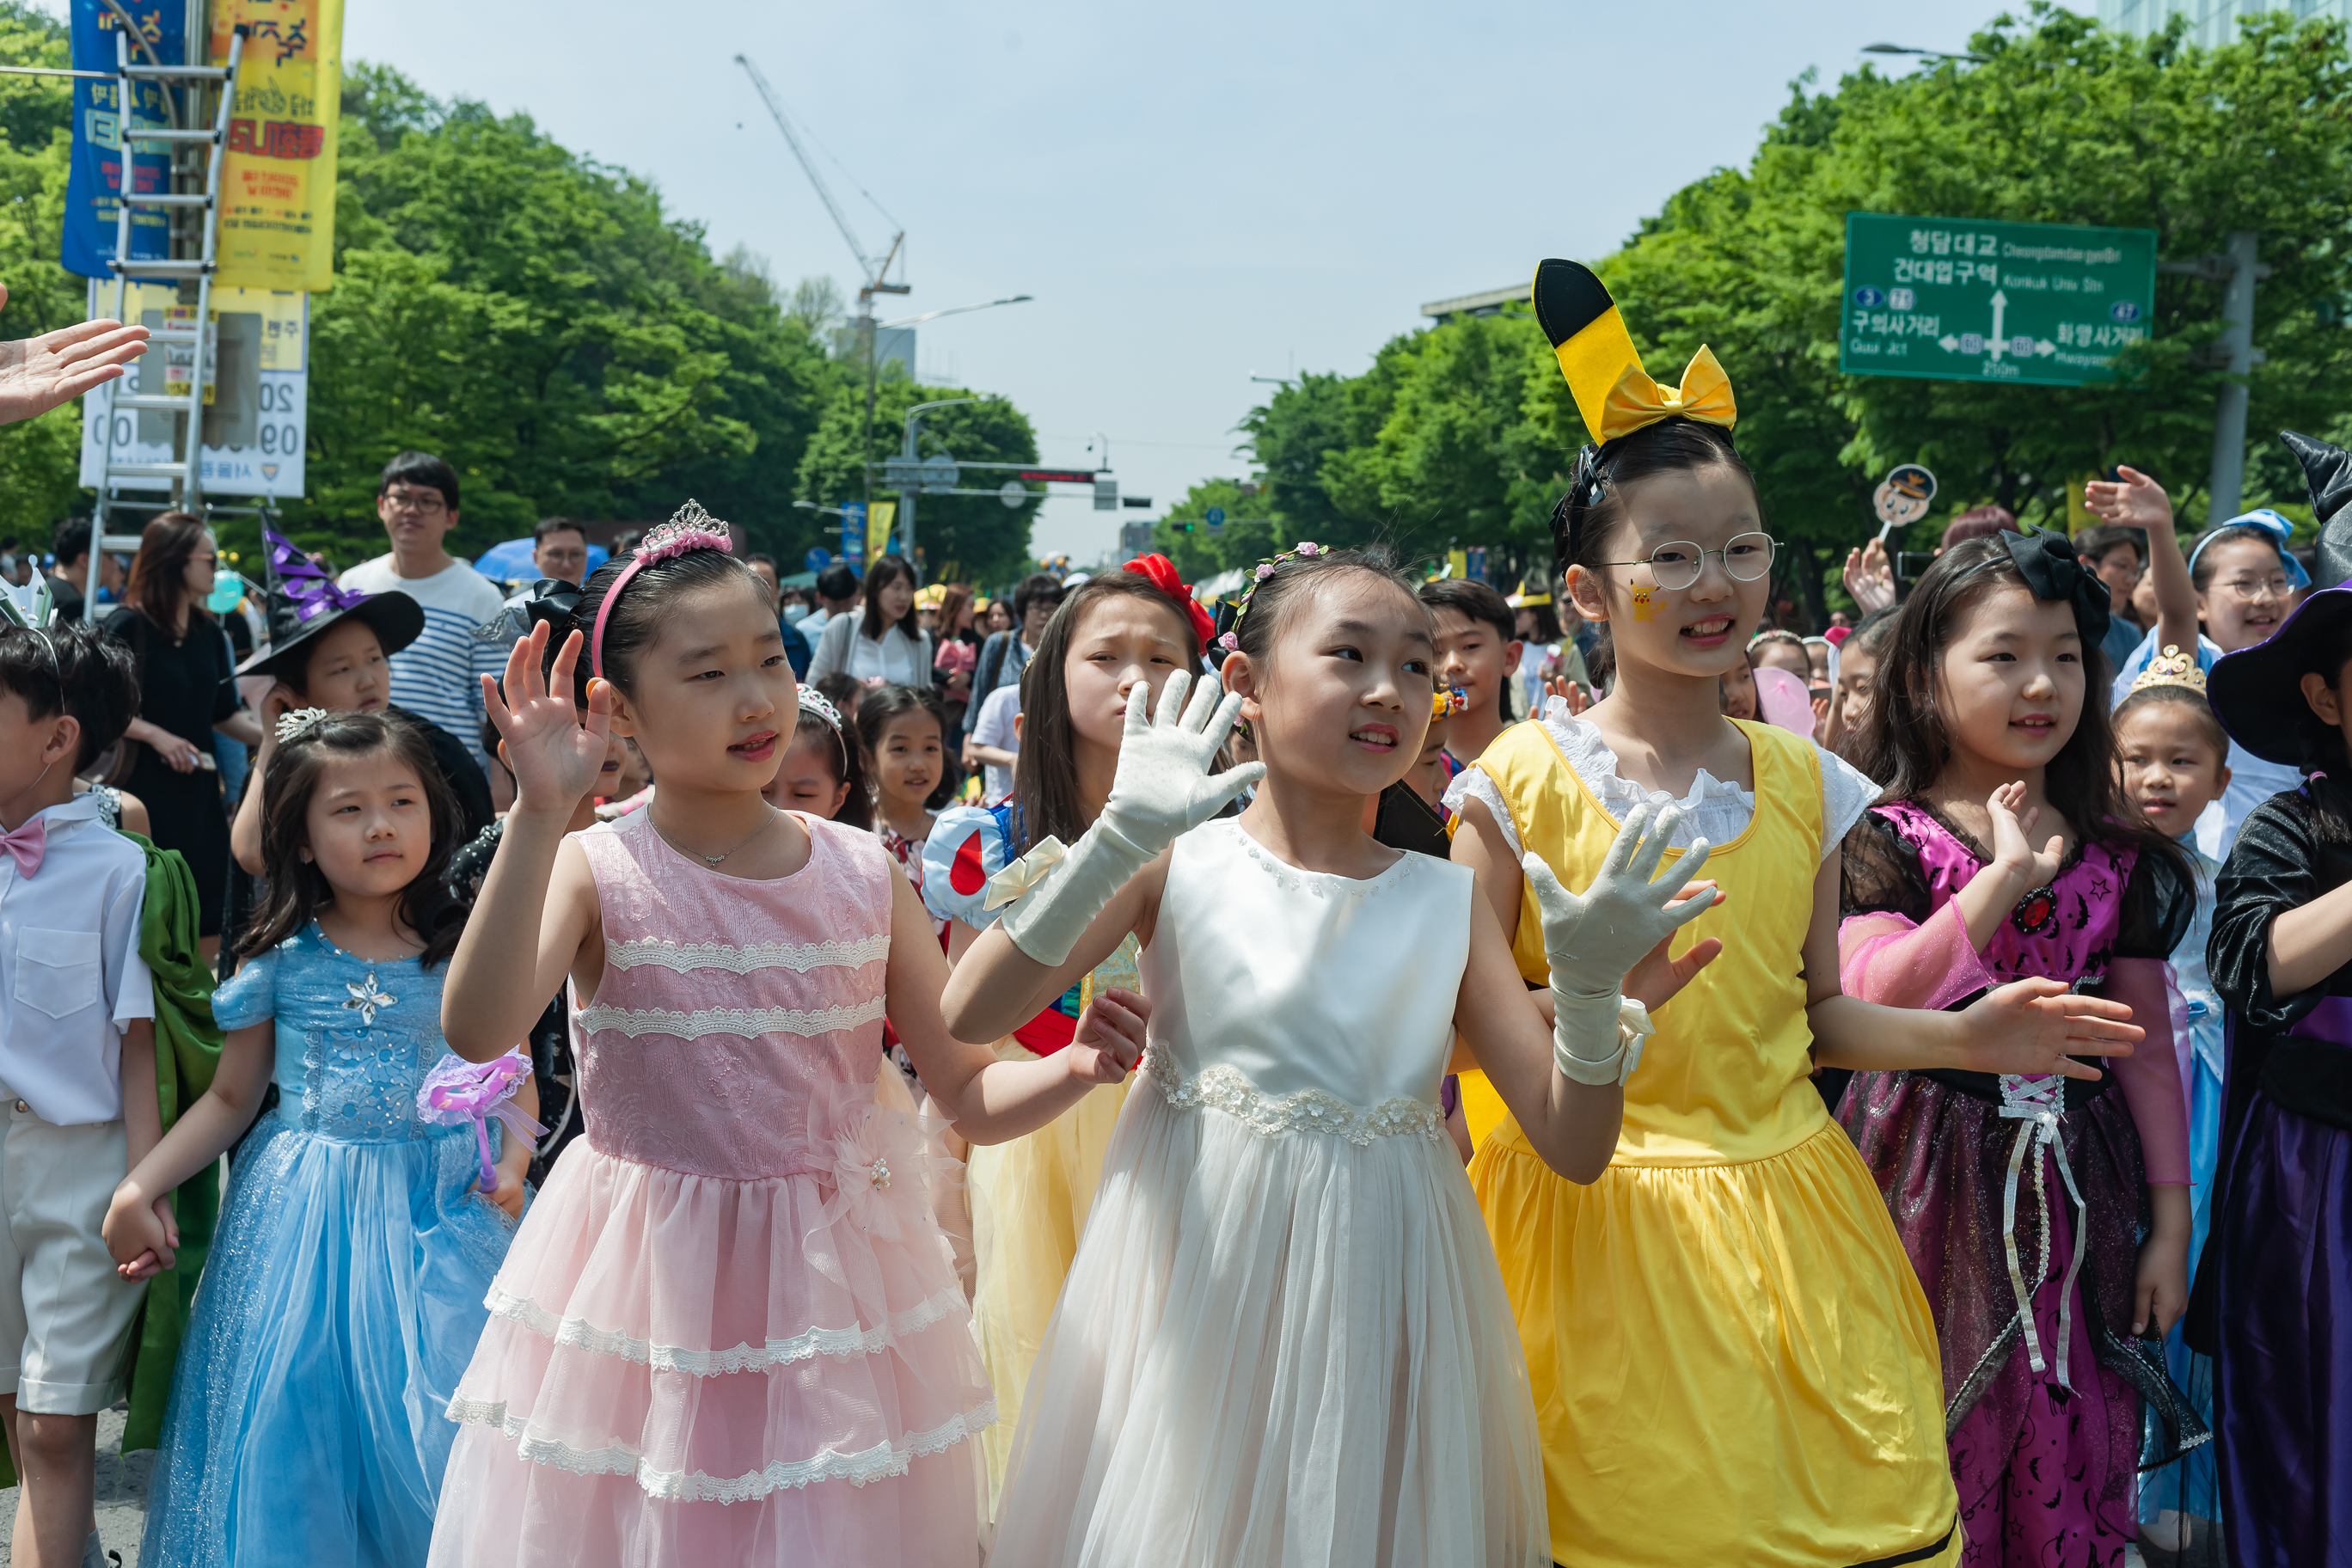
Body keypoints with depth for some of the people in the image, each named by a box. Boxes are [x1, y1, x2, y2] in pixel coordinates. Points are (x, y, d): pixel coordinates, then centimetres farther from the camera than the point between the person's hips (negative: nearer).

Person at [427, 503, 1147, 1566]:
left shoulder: (862, 873, -1)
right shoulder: (595, 870, -9)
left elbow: (970, 1096, 2)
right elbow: (477, 1032, -28)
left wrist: (1078, 1068, -18)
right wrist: (539, 814, -32)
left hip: (835, 1278, 3)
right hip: (647, 1296, -2)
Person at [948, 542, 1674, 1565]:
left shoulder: (1448, 903, 3)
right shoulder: (1181, 865, -4)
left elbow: (1576, 1148, -1)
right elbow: (969, 1013, -17)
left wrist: (1588, 986, -18)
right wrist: (1121, 837, -23)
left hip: (1374, 1306, 2)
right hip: (1198, 1290, -2)